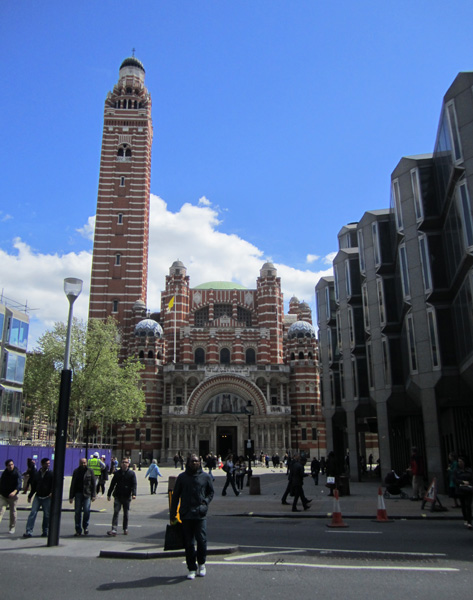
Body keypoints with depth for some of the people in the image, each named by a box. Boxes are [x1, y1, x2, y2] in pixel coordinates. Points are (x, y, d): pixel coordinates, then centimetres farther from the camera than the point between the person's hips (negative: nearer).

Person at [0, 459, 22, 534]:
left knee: (13, 512, 6)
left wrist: (15, 492, -40)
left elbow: (19, 484, -23)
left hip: (12, 496, -3)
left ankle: (12, 528, 18)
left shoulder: (17, 473, -11)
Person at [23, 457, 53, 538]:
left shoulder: (51, 473, -2)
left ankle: (45, 531, 14)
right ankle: (29, 531, -7)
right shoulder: (37, 474, 9)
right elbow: (33, 486, 18)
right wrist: (30, 496, 16)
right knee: (33, 513, -8)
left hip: (47, 497, -2)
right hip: (38, 496, 3)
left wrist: (52, 492, -26)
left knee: (47, 515, 3)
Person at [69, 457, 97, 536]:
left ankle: (85, 527, 13)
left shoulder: (90, 471, 5)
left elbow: (93, 483, 5)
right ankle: (78, 530, 11)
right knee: (77, 512, 1)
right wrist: (71, 496, 5)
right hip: (78, 493, 2)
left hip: (87, 494, -2)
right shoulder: (76, 471, 8)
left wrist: (93, 495, -2)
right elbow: (73, 484, 10)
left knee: (86, 510, -9)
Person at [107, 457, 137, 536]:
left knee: (126, 513, 9)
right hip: (118, 496, 1)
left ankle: (125, 529, 22)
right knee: (116, 512, -9)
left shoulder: (132, 473, 1)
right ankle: (114, 529, -12)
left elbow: (134, 484, -5)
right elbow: (112, 484, 12)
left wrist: (133, 494, -19)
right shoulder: (117, 473, 7)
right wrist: (109, 494, 9)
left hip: (126, 496, -1)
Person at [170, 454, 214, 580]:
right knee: (188, 543, 5)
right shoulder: (182, 477, 6)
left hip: (200, 514, -1)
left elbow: (211, 492, 16)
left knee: (202, 539, -8)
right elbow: (175, 496, 10)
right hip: (185, 515, 1)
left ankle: (201, 563, 17)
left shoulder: (205, 477, 5)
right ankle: (192, 569, 18)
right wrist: (173, 513, 8)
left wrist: (205, 502, -1)